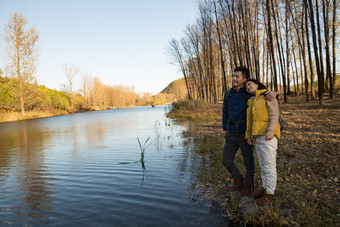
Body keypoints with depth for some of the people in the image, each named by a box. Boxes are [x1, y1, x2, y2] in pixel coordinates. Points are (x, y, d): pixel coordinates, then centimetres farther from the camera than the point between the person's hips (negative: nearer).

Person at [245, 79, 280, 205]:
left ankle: (269, 195, 11)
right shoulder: (252, 101, 15)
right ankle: (265, 188, 30)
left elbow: (274, 116, -15)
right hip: (257, 137, 8)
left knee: (269, 167, 0)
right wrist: (249, 136, 13)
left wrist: (270, 132, -28)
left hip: (268, 137, -8)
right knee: (263, 165, 17)